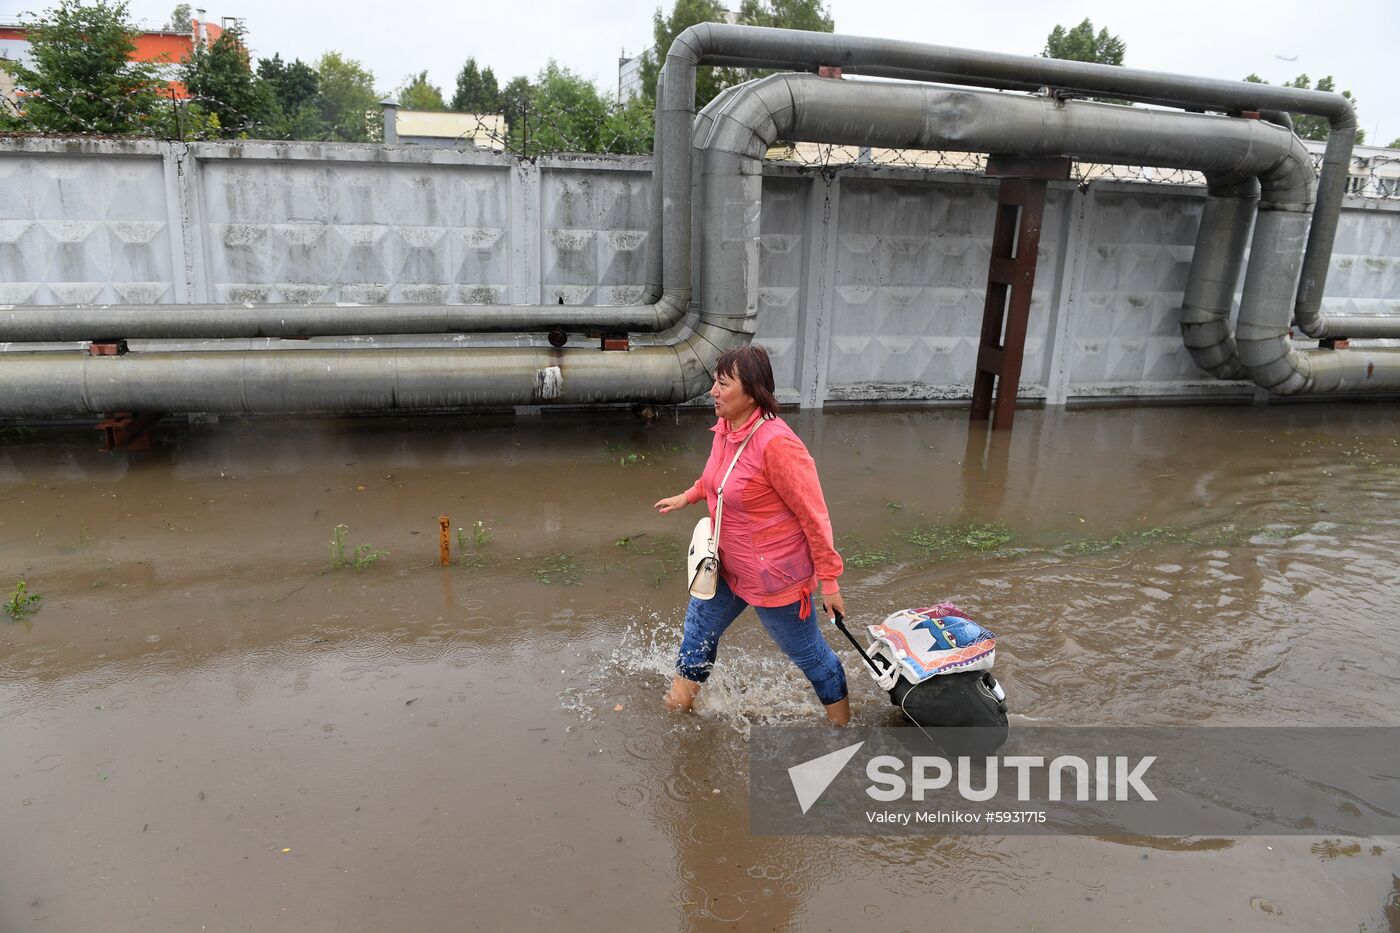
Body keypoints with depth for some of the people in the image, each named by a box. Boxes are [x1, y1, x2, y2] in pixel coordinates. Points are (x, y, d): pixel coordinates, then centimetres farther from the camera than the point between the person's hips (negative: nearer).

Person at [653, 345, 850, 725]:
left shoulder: (775, 443, -29)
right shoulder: (725, 427, -3)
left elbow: (814, 515, -24)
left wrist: (828, 579, -19)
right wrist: (688, 496, 21)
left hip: (774, 575, -8)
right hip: (730, 565, 9)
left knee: (806, 651, 10)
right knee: (699, 626, 22)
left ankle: (843, 723, 34)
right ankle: (679, 700, 43)